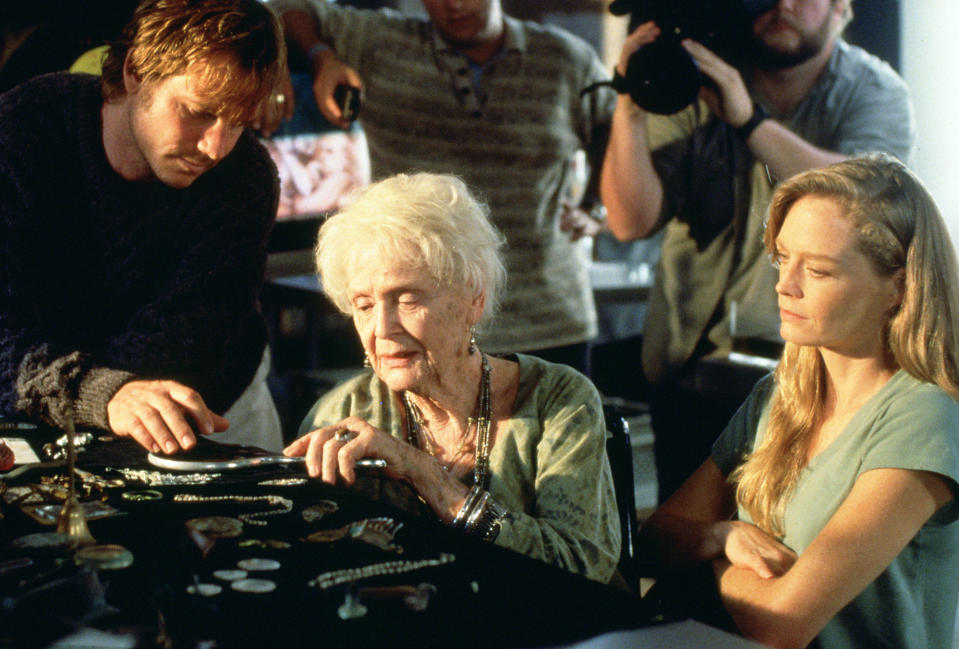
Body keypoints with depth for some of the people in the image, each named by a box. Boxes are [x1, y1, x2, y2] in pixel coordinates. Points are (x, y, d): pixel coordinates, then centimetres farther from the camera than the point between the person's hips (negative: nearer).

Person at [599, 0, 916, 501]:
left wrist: (750, 120, -30)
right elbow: (632, 221, -9)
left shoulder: (877, 93, -2)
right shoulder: (692, 88, -1)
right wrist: (630, 110, -22)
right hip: (695, 362, 1)